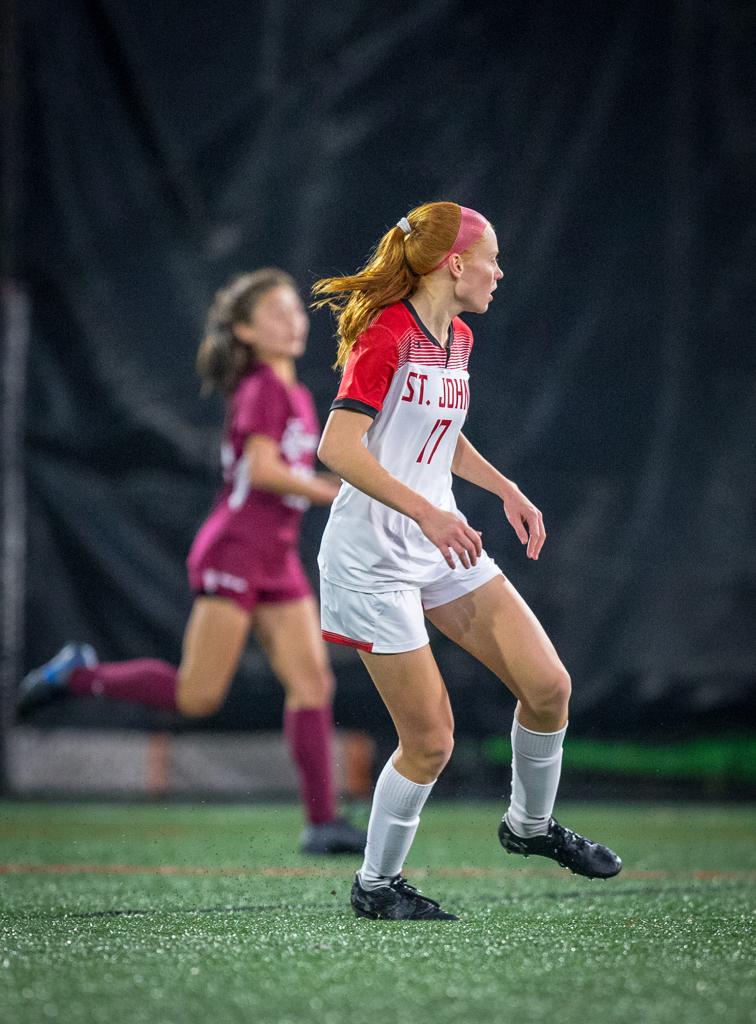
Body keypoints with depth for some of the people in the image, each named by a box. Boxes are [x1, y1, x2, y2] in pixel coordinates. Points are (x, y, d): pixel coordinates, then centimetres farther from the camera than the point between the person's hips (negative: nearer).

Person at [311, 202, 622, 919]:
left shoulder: (457, 339, 11)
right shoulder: (387, 335, -17)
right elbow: (337, 449, -26)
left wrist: (506, 491, 18)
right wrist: (425, 512, -33)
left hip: (443, 544, 8)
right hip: (375, 557, -8)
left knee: (547, 685, 0)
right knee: (429, 742, -6)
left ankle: (530, 825, 25)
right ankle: (375, 884, 15)